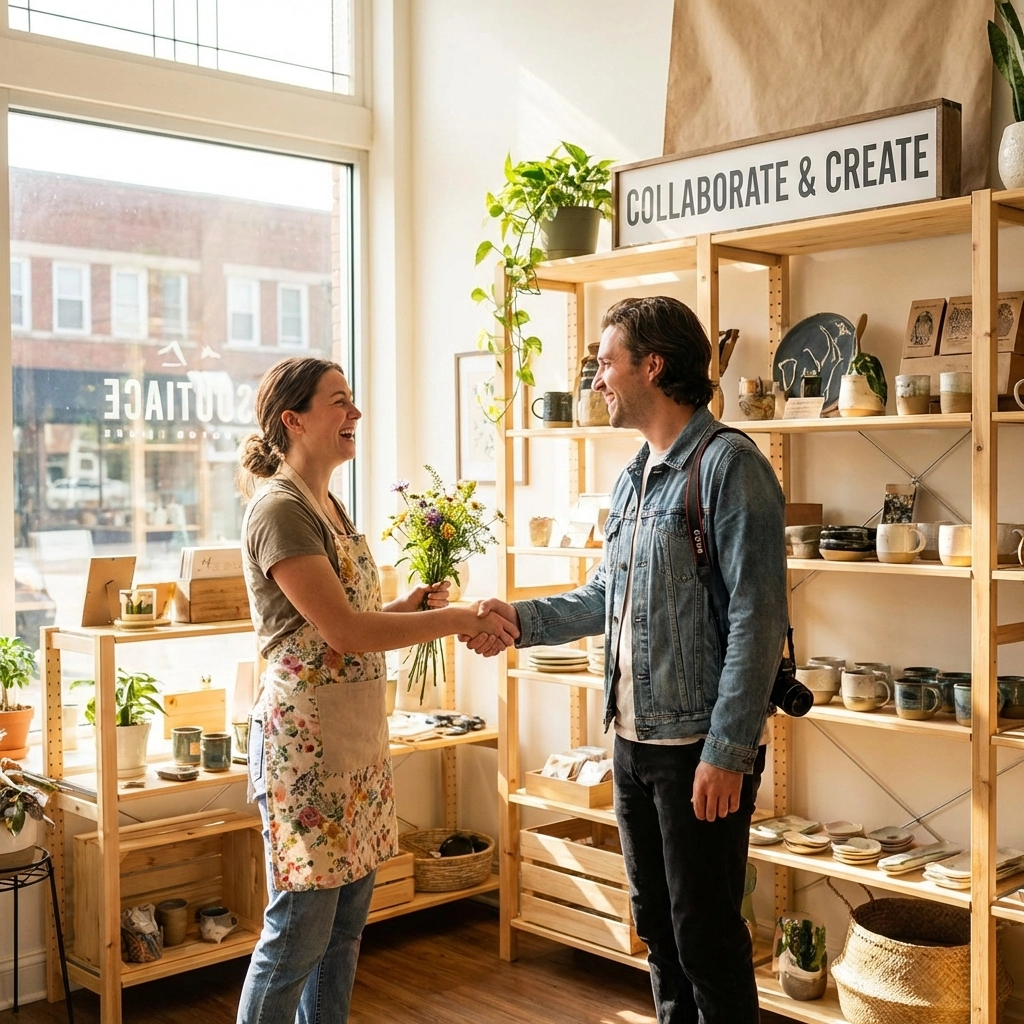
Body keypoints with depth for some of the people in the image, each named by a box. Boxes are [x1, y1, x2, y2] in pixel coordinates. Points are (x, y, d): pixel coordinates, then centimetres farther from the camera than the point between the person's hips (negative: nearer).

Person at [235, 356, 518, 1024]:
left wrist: (407, 608, 2)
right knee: (300, 930, -1)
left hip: (357, 736, 9)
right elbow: (343, 631, -20)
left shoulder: (330, 507, 14)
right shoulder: (279, 509, -14)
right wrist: (460, 618, -16)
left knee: (347, 922, 14)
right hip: (306, 737, -9)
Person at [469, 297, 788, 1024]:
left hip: (700, 749, -8)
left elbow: (756, 620, -19)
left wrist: (726, 752, -21)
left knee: (706, 935, 4)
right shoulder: (632, 479, 12)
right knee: (657, 926, 19)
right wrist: (524, 619, 6)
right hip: (634, 740, 8)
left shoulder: (728, 464, -14)